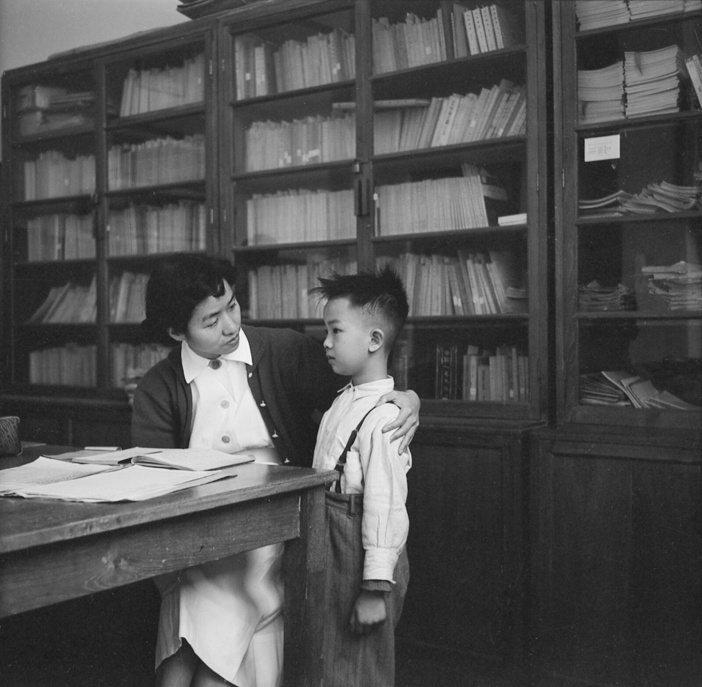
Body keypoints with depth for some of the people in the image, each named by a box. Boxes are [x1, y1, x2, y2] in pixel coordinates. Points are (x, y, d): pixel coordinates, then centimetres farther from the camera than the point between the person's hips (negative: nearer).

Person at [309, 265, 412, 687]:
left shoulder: (382, 417, -23)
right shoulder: (346, 401, 7)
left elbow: (385, 505, -25)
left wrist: (375, 589, -23)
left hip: (362, 558, -9)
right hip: (334, 552, 9)